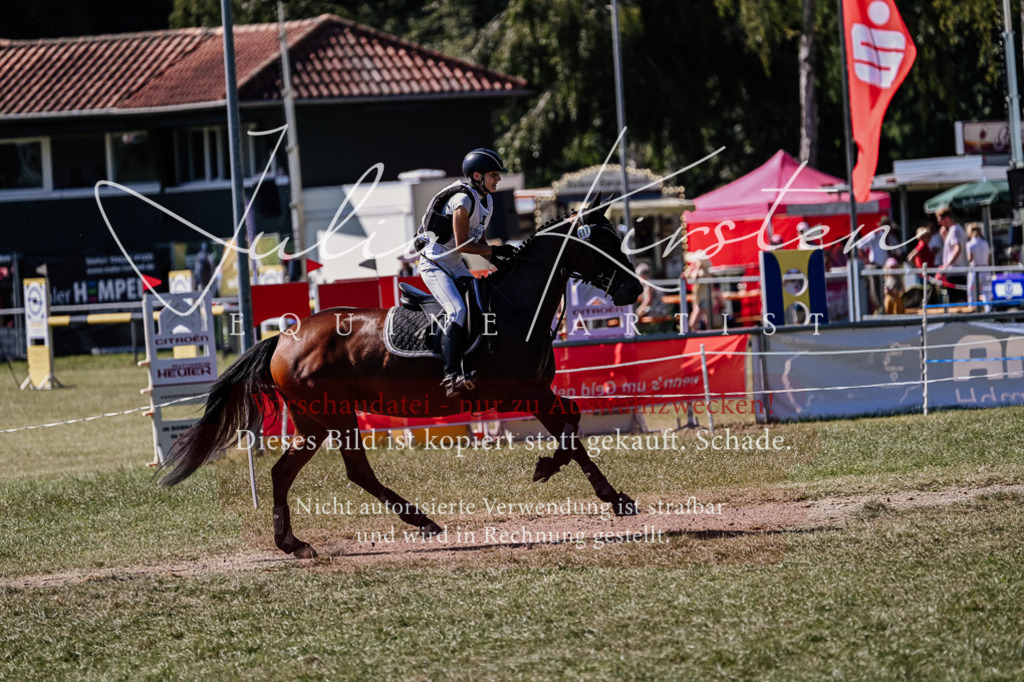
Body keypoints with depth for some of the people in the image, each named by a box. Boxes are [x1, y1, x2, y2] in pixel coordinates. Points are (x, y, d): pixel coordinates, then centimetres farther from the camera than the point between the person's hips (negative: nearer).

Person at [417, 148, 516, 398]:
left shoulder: (486, 201, 9)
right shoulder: (463, 200, -20)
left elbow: (479, 241, 15)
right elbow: (463, 244, -22)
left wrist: (497, 259, -2)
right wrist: (496, 251, -19)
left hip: (455, 266, 10)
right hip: (434, 263, -10)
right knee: (457, 310, -26)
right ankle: (452, 376, -33)